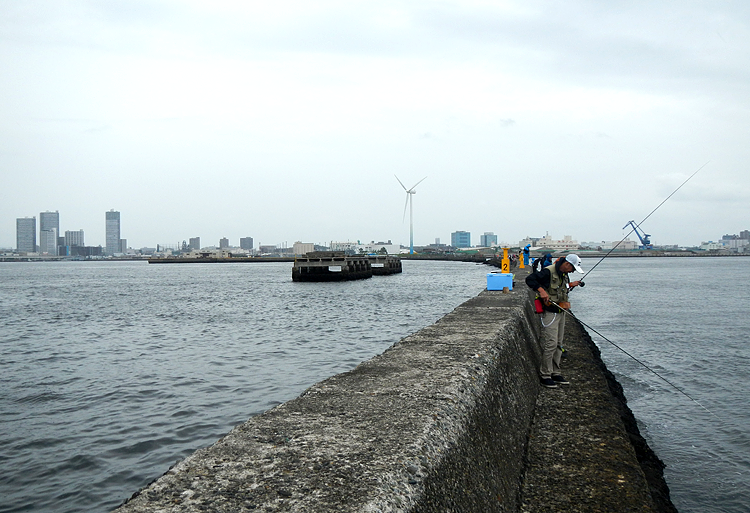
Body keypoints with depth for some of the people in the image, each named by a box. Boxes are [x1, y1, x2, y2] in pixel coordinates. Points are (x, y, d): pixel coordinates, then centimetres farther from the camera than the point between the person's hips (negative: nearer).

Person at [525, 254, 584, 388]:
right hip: (550, 312, -9)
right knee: (550, 344, -11)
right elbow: (530, 279, -20)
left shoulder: (564, 274, 13)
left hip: (561, 312, 9)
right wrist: (541, 290, -27)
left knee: (558, 344, 12)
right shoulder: (548, 271, -16)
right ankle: (545, 375, -2)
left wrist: (570, 284, 16)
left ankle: (555, 373, 21)